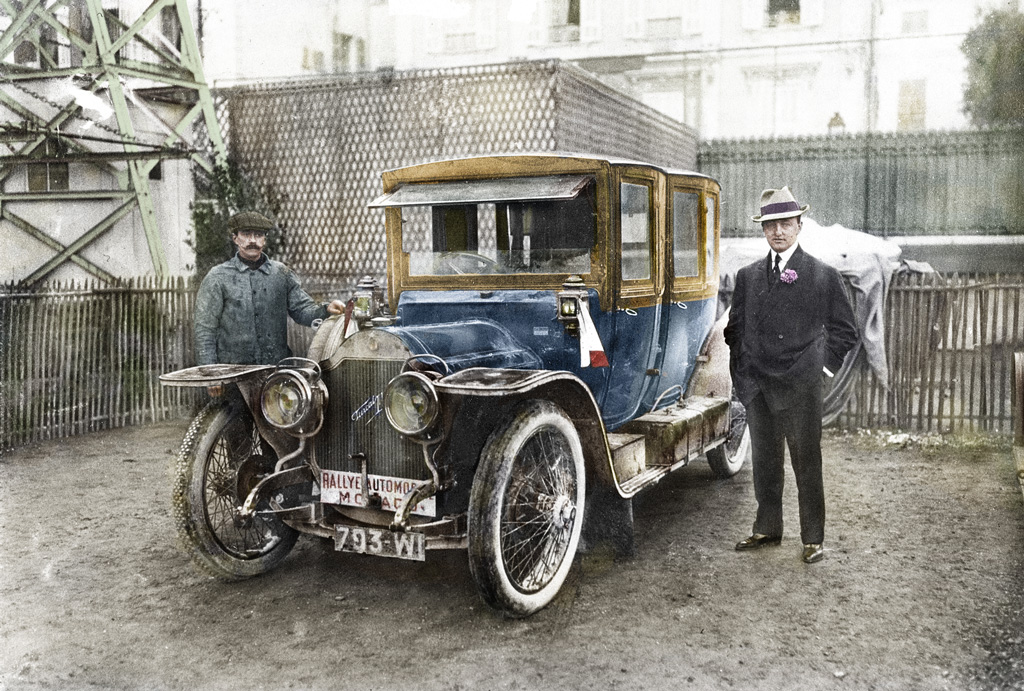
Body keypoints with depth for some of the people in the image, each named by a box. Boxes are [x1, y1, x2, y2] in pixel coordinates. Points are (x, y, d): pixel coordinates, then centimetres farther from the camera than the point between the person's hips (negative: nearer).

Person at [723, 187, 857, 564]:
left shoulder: (823, 275, 1)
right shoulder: (747, 276, 10)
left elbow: (844, 329, 7)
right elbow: (735, 329, 16)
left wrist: (824, 364, -1)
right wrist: (741, 373, 9)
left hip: (801, 388, -3)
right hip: (757, 387, 4)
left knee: (807, 465, 3)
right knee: (764, 463, 13)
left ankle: (813, 538, 15)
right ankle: (767, 529, 26)